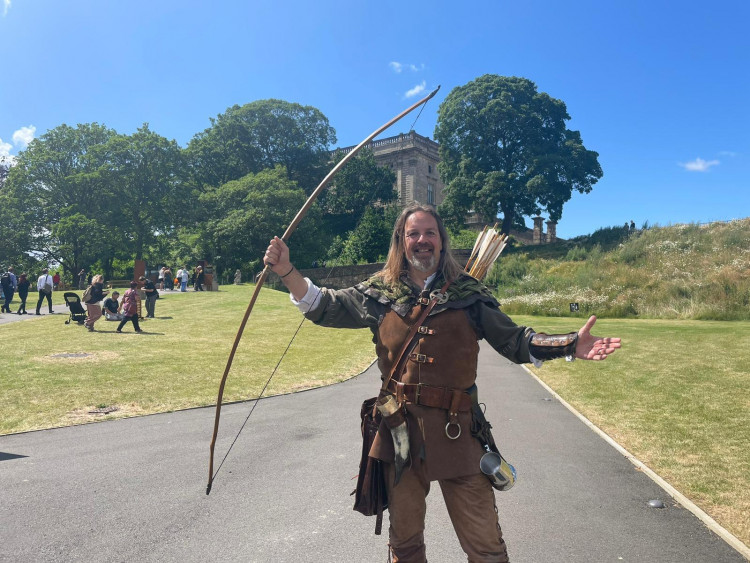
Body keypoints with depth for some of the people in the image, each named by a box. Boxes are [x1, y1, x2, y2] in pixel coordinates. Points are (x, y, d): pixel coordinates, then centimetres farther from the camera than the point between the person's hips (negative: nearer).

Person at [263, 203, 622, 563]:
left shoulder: (469, 293, 3)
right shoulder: (380, 292, 6)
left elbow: (515, 341, 3)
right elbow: (325, 307, 8)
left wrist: (571, 345, -10)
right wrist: (286, 271, -4)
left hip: (457, 430, -1)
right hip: (399, 429, 2)